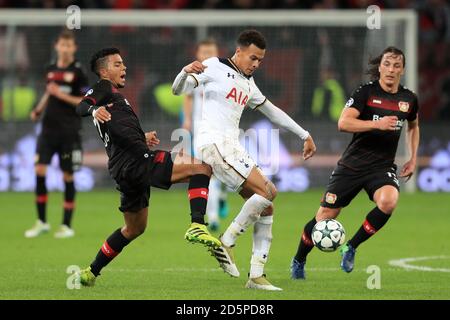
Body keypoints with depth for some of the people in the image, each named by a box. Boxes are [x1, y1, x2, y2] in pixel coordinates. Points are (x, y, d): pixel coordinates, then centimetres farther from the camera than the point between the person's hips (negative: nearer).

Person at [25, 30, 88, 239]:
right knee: (39, 170, -7)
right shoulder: (51, 69, 9)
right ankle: (41, 222, 4)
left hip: (69, 131, -4)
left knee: (67, 176, 1)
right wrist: (38, 109, 9)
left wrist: (62, 96, -16)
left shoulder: (77, 71, -5)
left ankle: (67, 225, 10)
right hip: (49, 128, 4)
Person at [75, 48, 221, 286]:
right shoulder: (104, 88, 2)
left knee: (134, 228, 26)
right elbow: (80, 108, -18)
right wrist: (94, 109, -38)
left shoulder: (114, 94, 30)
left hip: (126, 172, 10)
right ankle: (197, 226, -32)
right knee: (202, 167, -17)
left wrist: (142, 137, 28)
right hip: (137, 162, -10)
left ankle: (91, 273, 30)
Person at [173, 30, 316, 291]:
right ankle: (226, 243, -12)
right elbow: (179, 90, -9)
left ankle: (256, 275, 3)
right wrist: (186, 72, -31)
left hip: (232, 147, 9)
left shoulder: (248, 83, 22)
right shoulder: (215, 67, -1)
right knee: (268, 190, -19)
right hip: (214, 143, -9)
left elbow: (272, 111, 33)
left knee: (266, 207, 3)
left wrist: (304, 135, 35)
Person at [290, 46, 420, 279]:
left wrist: (413, 159, 18)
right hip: (352, 164, -2)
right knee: (326, 215, 0)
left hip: (382, 168, 2)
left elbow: (413, 126, 27)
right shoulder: (366, 92, -9)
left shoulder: (409, 99, 5)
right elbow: (343, 123, -20)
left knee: (388, 201, -31)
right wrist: (377, 124, -29)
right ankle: (298, 262, 27)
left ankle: (351, 248, -9)